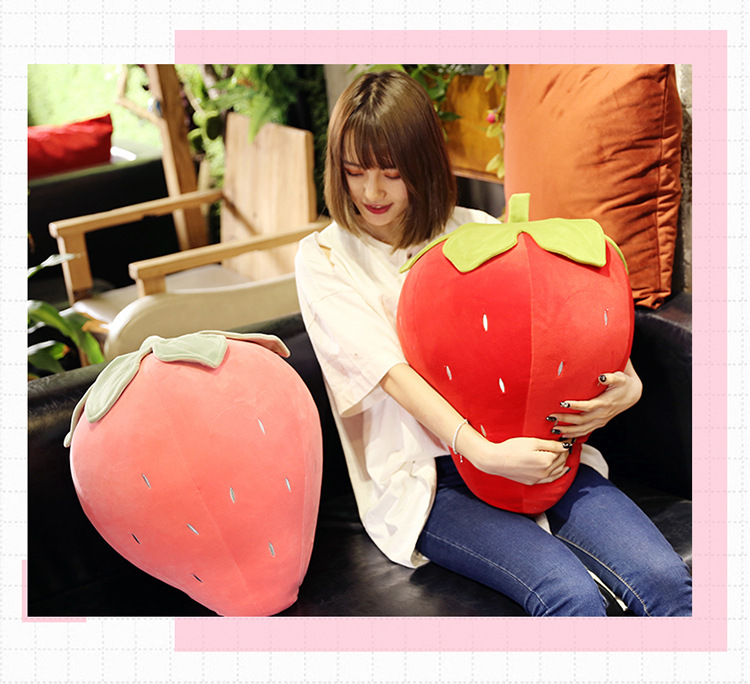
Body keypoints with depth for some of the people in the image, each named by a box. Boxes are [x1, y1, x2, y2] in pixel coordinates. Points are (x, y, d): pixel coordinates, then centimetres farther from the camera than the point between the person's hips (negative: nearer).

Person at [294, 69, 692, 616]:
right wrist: (481, 451, -25)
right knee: (572, 597, -27)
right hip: (424, 477, -3)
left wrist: (626, 384, -11)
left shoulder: (476, 231, 12)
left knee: (665, 581, -18)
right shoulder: (323, 258, 3)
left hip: (531, 449, 3)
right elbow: (391, 371, -11)